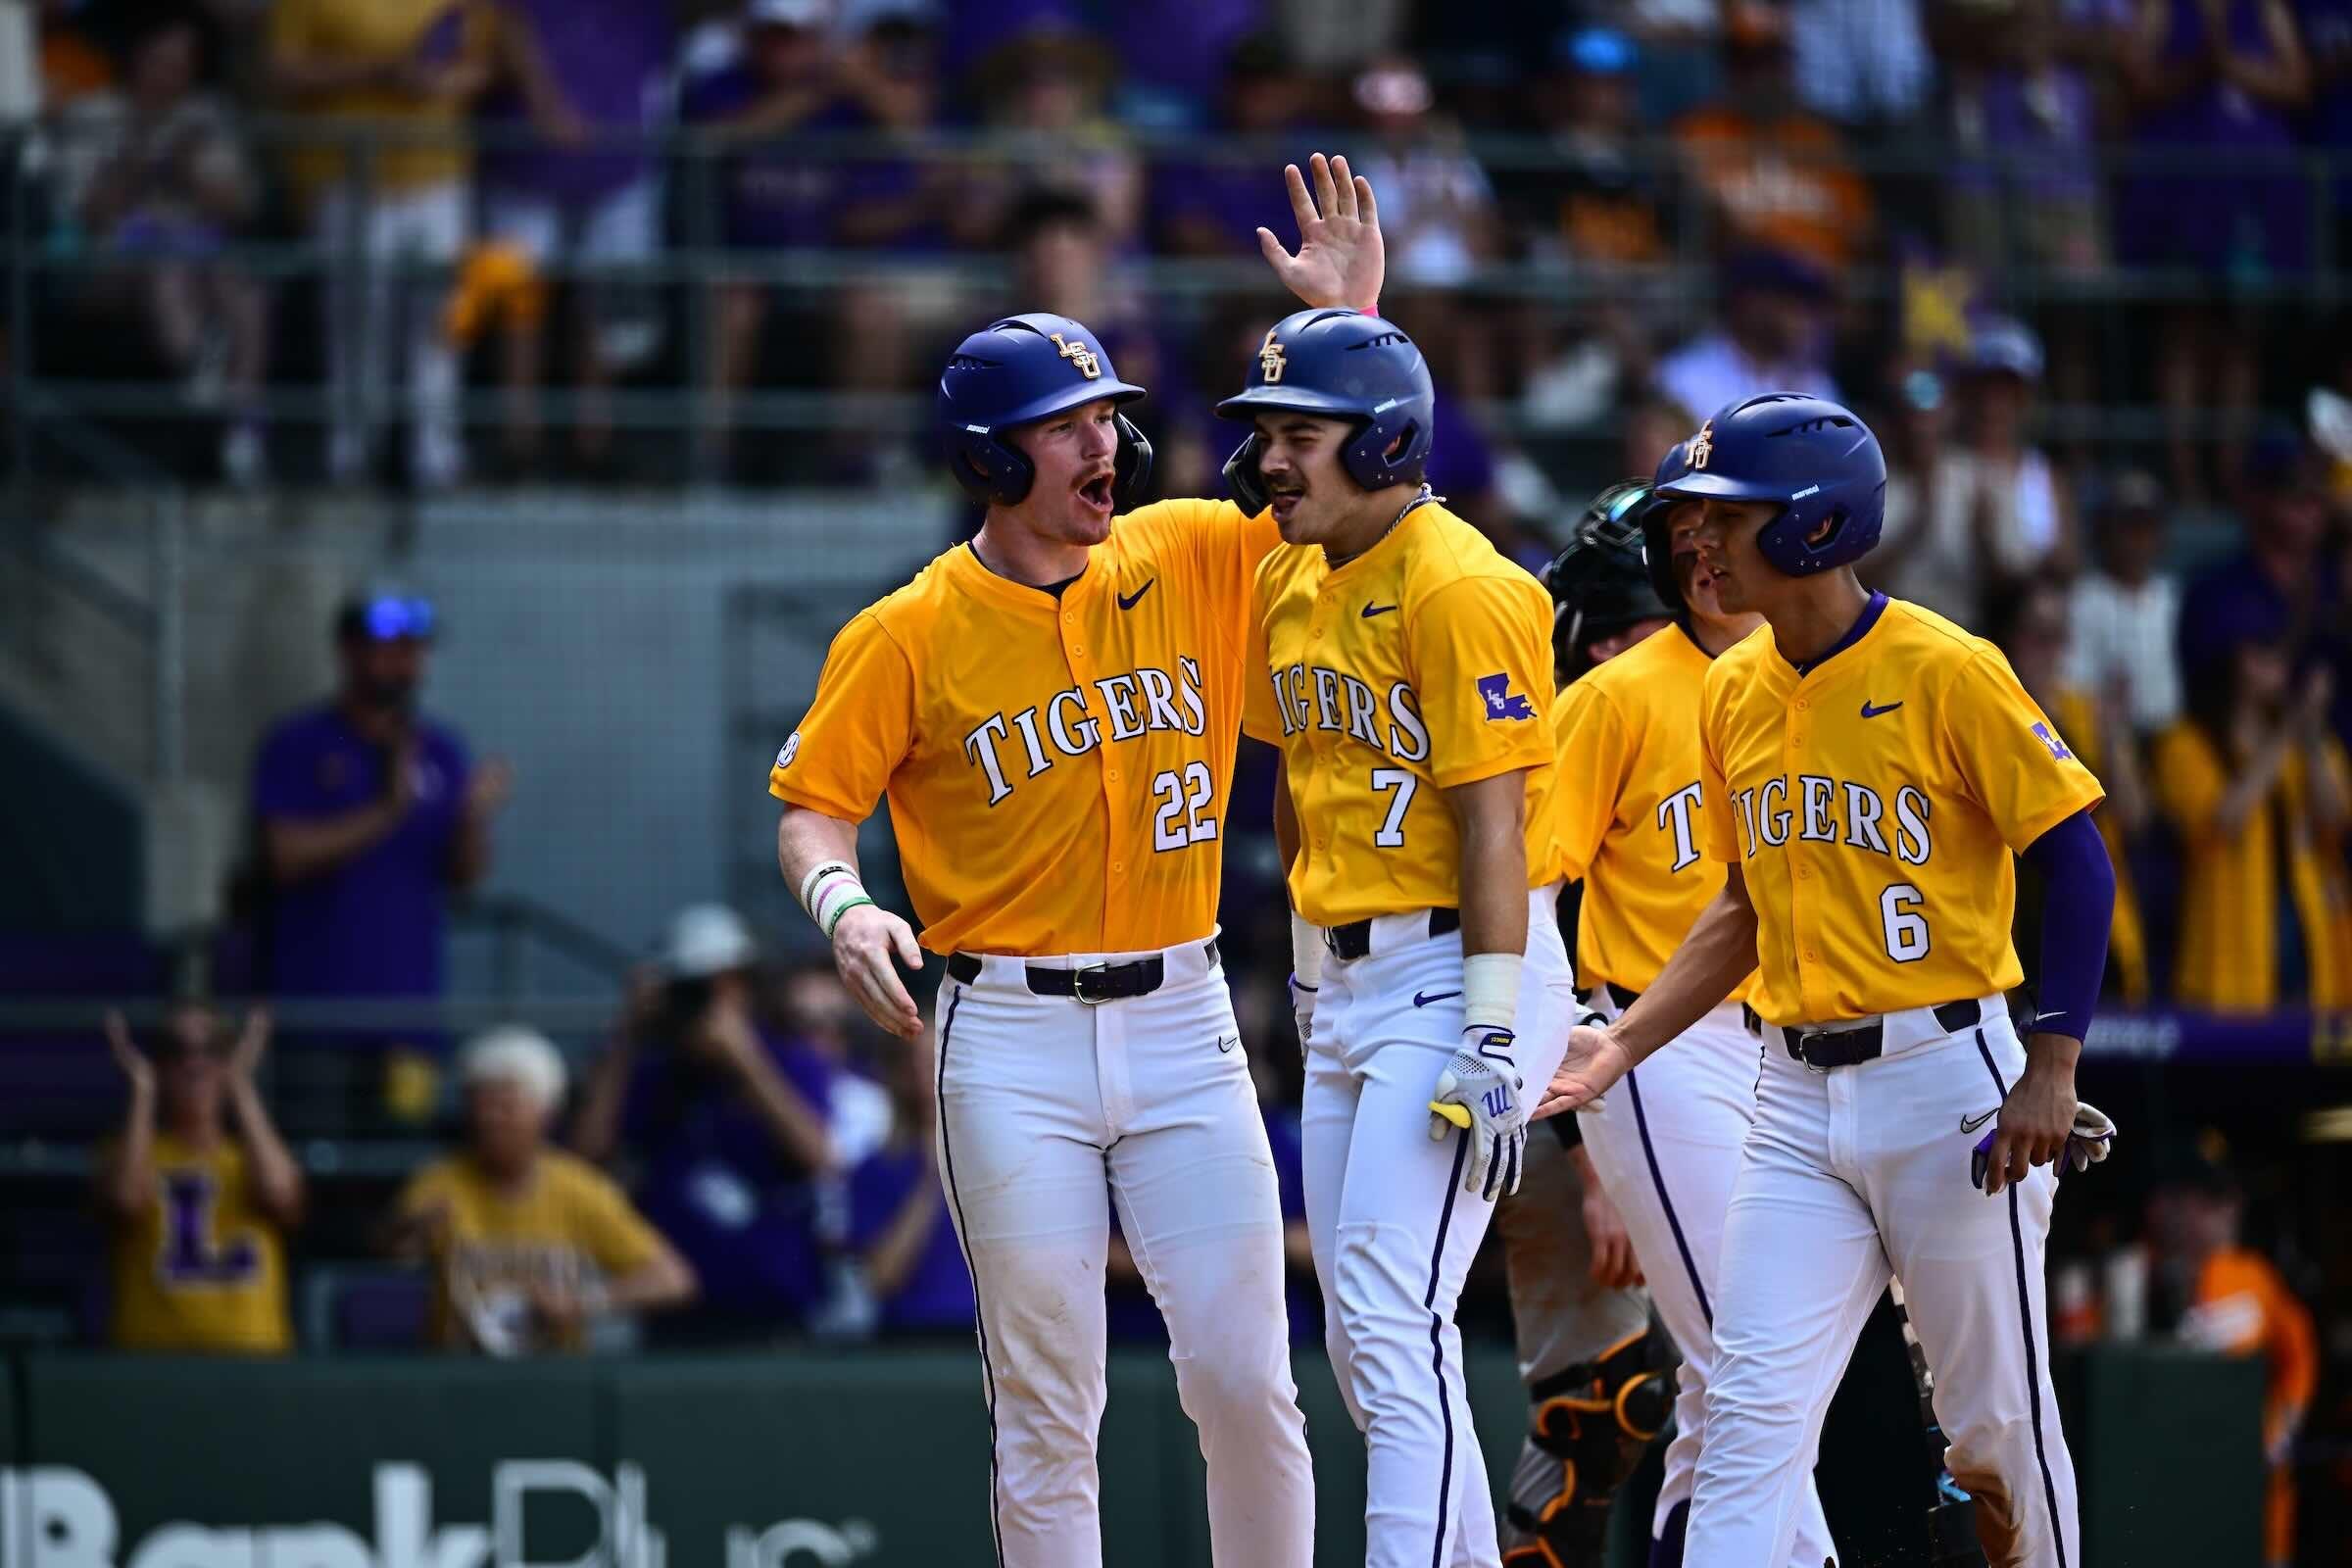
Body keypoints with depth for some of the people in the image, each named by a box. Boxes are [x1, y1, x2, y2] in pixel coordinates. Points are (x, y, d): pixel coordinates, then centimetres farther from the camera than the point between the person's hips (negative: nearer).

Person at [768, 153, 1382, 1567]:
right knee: (1046, 1412, 1)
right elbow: (814, 804, 1)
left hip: (1181, 1021, 2)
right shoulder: (912, 635, -3)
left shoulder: (1190, 561, 5)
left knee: (1244, 1380, -2)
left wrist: (1349, 322, -4)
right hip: (1012, 1042, -2)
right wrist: (842, 904, -20)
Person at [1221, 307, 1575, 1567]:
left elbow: (1493, 827, -18)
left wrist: (1491, 1043, -22)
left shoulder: (1455, 588, -15)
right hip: (1343, 983, 9)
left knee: (1392, 1320, -15)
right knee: (1359, 1334, 10)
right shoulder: (1291, 584, 12)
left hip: (1452, 971, -9)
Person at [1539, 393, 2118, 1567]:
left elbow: (2075, 865, -10)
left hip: (1945, 1081, -5)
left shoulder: (1946, 673, -12)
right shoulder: (1734, 693, 8)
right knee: (1750, 1414, -5)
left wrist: (2051, 1073, -17)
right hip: (1798, 1095, 5)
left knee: (1998, 1419, 5)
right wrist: (1624, 1043, 8)